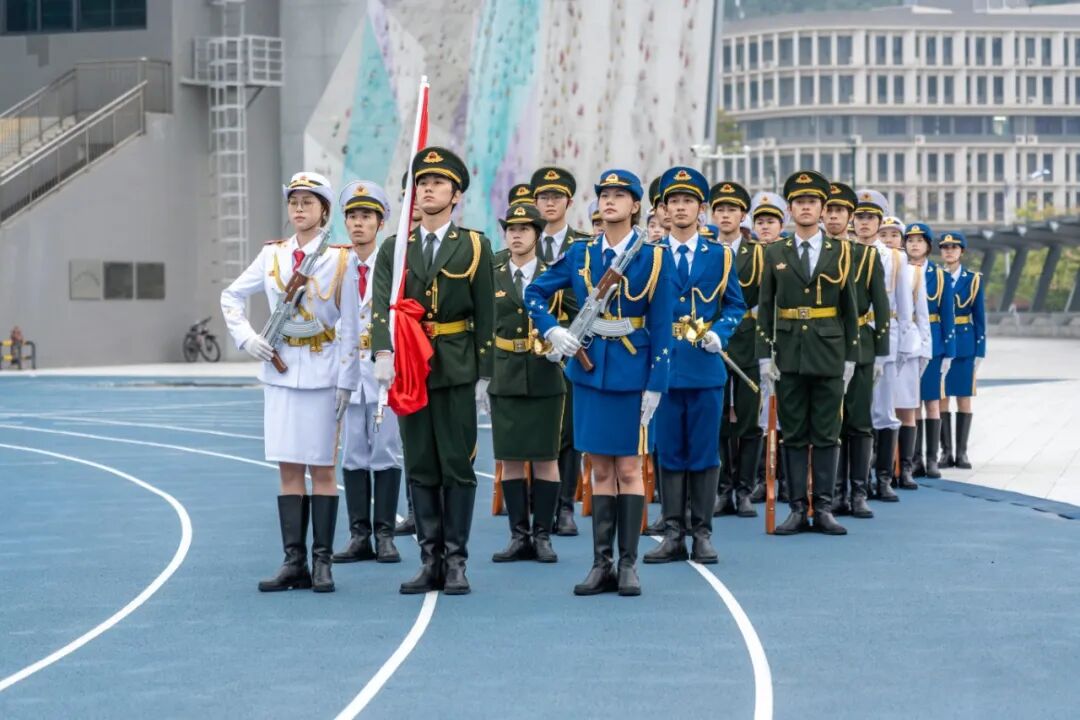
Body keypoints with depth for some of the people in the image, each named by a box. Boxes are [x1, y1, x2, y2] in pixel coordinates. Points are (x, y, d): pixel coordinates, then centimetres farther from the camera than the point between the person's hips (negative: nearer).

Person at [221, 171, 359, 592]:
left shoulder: (340, 259, -4)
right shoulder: (272, 255, 6)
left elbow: (350, 326, -5)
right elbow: (232, 296, 16)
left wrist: (346, 382, -10)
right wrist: (245, 338, 0)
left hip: (321, 371, -4)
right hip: (280, 369, 4)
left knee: (321, 467, 0)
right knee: (288, 467, 4)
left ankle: (322, 563, 3)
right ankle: (294, 562, 6)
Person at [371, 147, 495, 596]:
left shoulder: (474, 247, 3)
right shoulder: (395, 249, 8)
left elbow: (485, 316, 2)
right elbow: (381, 306, -4)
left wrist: (483, 375, -3)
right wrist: (383, 353, -21)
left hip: (456, 371, -2)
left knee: (457, 467, 0)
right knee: (420, 469, 5)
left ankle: (455, 562, 5)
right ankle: (430, 560, 11)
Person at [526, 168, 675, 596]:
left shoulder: (654, 257, -4)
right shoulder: (580, 254, 5)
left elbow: (662, 327, -5)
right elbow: (535, 293, 13)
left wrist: (655, 384, -10)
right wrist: (552, 331, -5)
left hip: (632, 369, -3)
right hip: (590, 368, 3)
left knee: (629, 468, -1)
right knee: (600, 469, 6)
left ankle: (628, 565, 4)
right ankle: (602, 564, 9)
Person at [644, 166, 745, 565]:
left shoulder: (720, 255, 7)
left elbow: (735, 306, 10)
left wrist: (719, 333, -9)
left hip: (705, 366, 0)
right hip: (663, 366, 0)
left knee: (704, 452, 2)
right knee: (669, 452, 4)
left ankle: (702, 533, 8)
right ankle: (673, 533, 9)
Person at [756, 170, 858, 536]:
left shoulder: (840, 253, 4)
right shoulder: (775, 254, 6)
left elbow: (850, 309, 6)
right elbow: (765, 308, 6)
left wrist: (850, 358, 1)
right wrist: (765, 355, -2)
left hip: (829, 356, -1)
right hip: (789, 357, 1)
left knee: (826, 435, 1)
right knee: (794, 435, 3)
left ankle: (823, 509, 5)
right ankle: (798, 508, 6)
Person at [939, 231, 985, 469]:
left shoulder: (973, 280, 4)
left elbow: (979, 318, 4)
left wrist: (980, 351, -1)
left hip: (965, 344, 0)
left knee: (964, 398, 1)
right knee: (941, 398, 0)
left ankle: (962, 452, 6)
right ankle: (946, 451, 7)